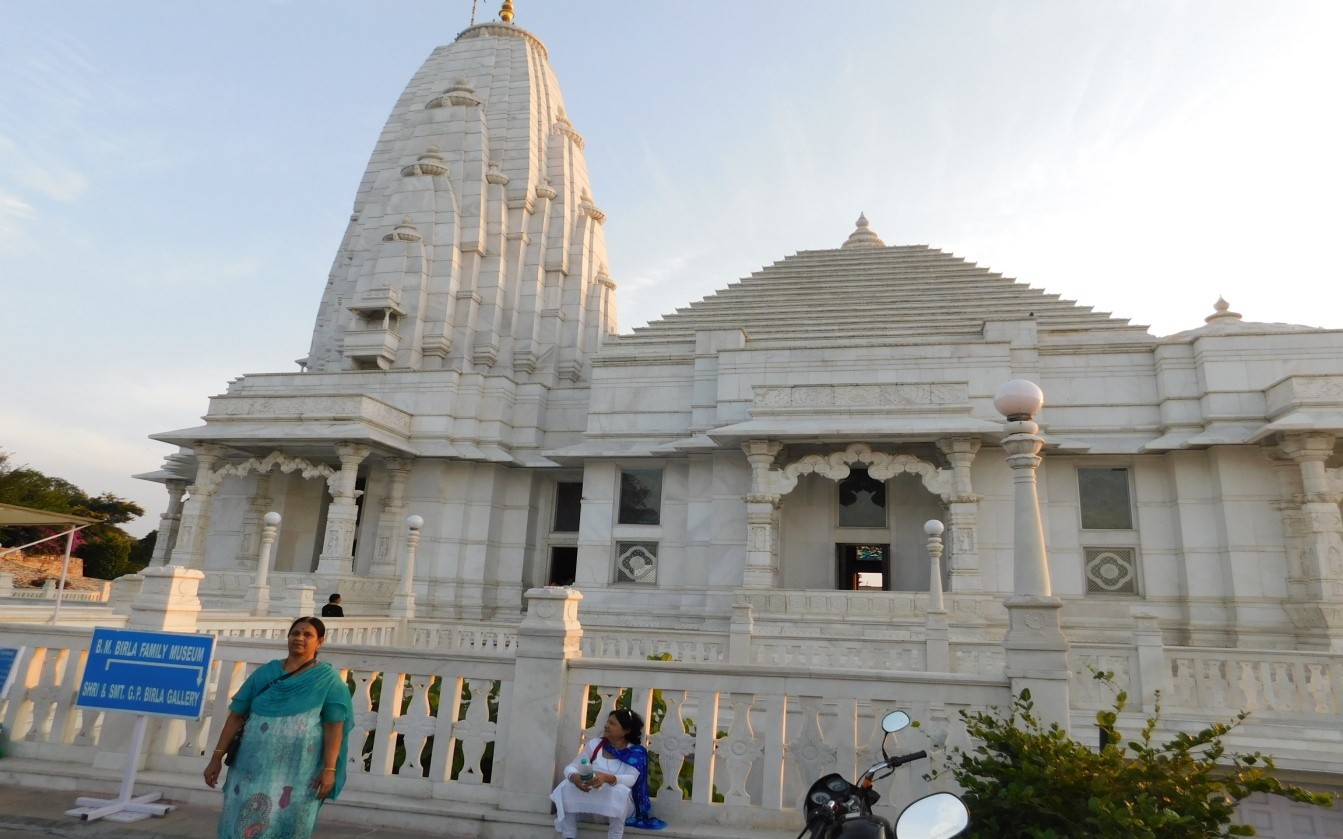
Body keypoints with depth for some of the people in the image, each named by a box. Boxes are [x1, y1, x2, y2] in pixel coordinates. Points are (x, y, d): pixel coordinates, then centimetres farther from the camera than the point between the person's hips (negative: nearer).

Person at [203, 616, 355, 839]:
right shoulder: (265, 672, 8)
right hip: (253, 767, 3)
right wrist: (217, 756, 3)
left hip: (297, 773, -3)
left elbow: (334, 726, -5)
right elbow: (237, 715, 8)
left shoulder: (328, 679, -1)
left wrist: (329, 769, -12)